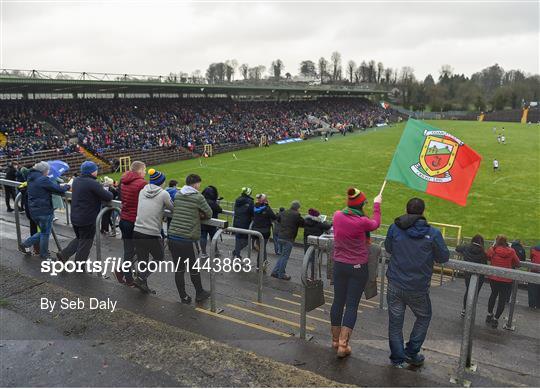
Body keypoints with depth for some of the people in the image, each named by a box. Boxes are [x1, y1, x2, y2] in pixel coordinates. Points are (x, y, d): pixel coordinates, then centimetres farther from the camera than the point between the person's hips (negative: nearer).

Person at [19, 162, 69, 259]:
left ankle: (24, 245, 22)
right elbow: (58, 189, -19)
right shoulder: (43, 179, -19)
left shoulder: (31, 179, 9)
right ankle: (44, 255, 21)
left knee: (43, 232, 24)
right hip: (44, 211, -8)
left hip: (33, 210, 8)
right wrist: (67, 186, 1)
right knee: (45, 233, 8)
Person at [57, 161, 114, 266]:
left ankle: (63, 254, 21)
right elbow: (108, 197, -23)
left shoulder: (76, 181, 5)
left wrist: (102, 190, 4)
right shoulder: (93, 183, -21)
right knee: (85, 243, 9)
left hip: (75, 217, 8)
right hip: (87, 219, -8)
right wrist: (107, 192, 0)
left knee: (79, 238, 28)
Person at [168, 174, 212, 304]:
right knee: (194, 268, 13)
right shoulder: (198, 197, -6)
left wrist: (196, 214, 8)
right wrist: (201, 215, 20)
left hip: (172, 237, 5)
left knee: (179, 269, 13)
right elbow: (209, 214, -1)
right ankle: (199, 294, 30)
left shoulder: (177, 195, 11)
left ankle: (183, 297, 23)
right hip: (187, 239, -5)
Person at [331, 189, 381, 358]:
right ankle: (343, 345, 3)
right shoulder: (362, 222, -19)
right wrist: (377, 205, 18)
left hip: (339, 266, 5)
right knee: (352, 305, 3)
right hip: (357, 268, -5)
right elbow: (376, 224, 4)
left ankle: (335, 340, 28)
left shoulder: (337, 216, -5)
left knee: (338, 301, 15)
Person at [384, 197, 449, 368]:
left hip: (395, 285, 1)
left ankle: (398, 359, 22)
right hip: (418, 288, -1)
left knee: (395, 322, 13)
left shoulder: (395, 228, -7)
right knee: (423, 317, 24)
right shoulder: (433, 233, -12)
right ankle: (411, 353, 26)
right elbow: (444, 258, -1)